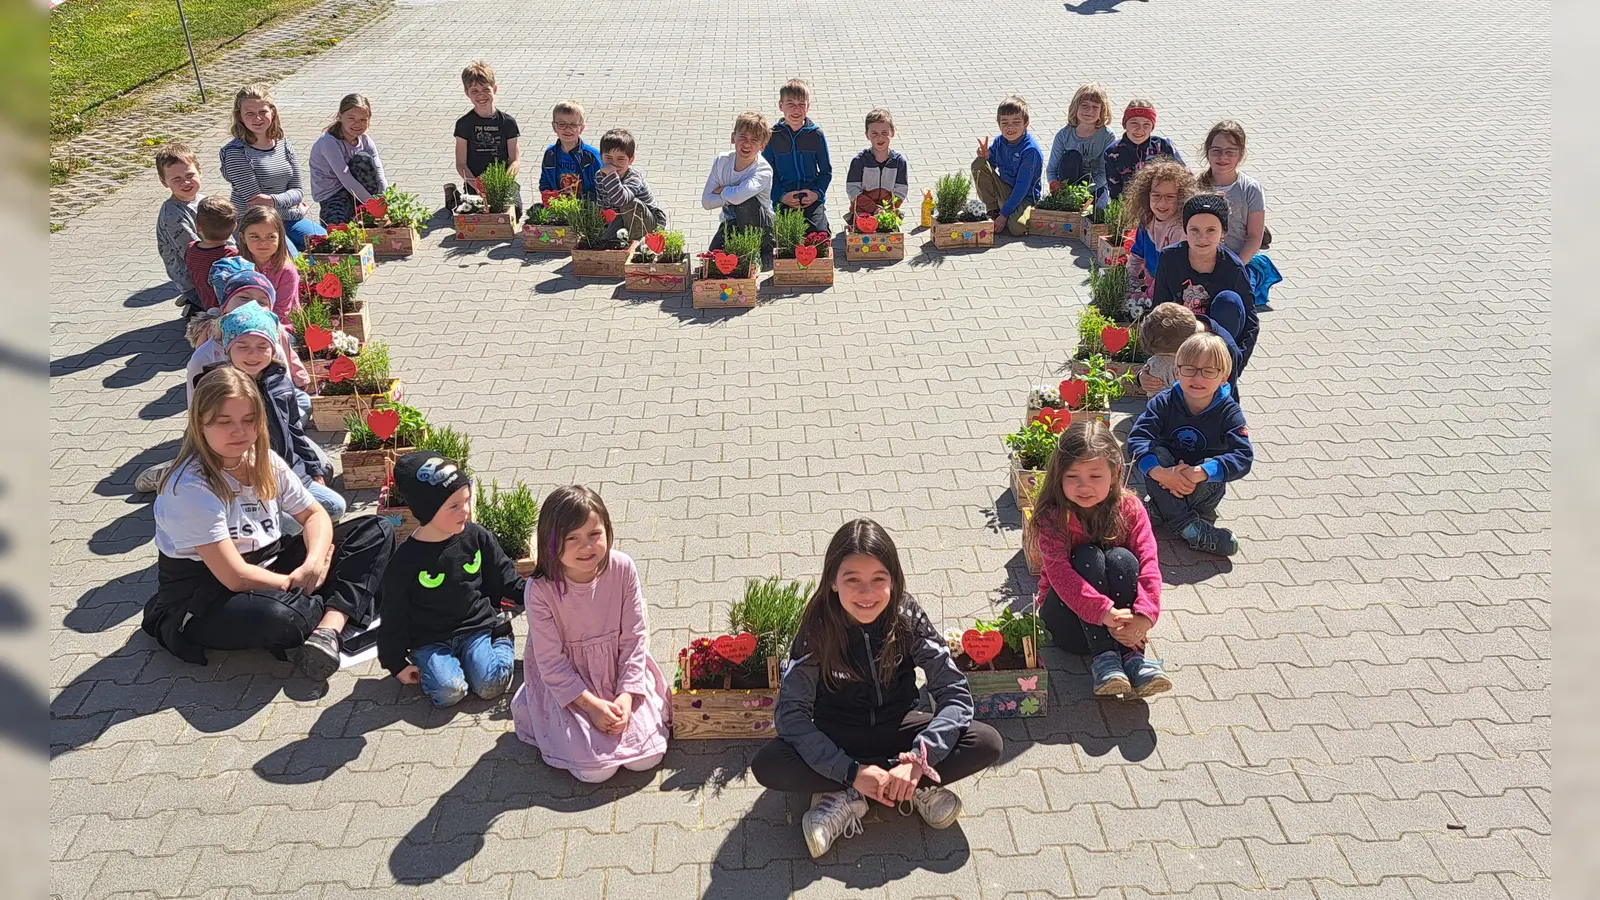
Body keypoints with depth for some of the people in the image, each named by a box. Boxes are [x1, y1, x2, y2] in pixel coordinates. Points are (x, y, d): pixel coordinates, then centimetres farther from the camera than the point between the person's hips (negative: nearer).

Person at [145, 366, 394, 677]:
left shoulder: (265, 462, -1)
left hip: (269, 573, 8)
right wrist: (296, 582, -12)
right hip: (204, 605, -7)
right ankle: (340, 612, -6)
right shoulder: (189, 488, -22)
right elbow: (236, 577, -25)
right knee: (274, 615, -43)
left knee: (377, 531, -2)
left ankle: (327, 630, -24)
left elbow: (315, 515, 6)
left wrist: (314, 563, -14)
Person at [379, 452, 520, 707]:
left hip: (478, 627, 2)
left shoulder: (477, 537, -5)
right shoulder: (404, 561, -13)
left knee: (490, 685, -20)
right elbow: (393, 617, -2)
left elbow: (504, 578, 9)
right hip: (431, 640, -1)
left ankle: (503, 646, 10)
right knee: (448, 691, -25)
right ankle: (434, 663, 7)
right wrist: (396, 663, 2)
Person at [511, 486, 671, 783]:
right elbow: (551, 661, -15)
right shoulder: (540, 589, -22)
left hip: (620, 672, 2)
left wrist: (626, 695, -15)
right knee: (597, 768, -13)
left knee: (647, 756, -8)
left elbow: (635, 637, -7)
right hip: (565, 684, -2)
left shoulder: (622, 568, -16)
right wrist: (591, 705, -19)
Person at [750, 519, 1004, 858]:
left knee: (987, 743, -22)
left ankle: (846, 799, -20)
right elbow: (790, 712, -23)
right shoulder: (818, 627, -21)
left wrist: (918, 760, -30)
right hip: (838, 738, -1)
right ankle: (917, 790, -19)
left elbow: (955, 693, -18)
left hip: (898, 728, 1)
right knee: (767, 765, -30)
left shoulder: (907, 617, -18)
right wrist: (852, 771, -31)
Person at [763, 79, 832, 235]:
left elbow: (826, 171, 9)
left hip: (812, 199, 1)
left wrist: (817, 193, -8)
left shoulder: (816, 135, 3)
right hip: (783, 200, 0)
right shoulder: (772, 136, 2)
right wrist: (781, 196, -10)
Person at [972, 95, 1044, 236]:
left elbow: (1022, 187, -23)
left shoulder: (1030, 150, -21)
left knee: (1016, 227, -36)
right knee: (978, 164, -13)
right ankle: (992, 211, -3)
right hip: (1003, 189, 6)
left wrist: (1004, 214, -25)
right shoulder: (999, 142, -3)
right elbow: (990, 166, 10)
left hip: (1024, 196, -6)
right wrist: (985, 156, -15)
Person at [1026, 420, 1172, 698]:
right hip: (1069, 614, -2)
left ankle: (1133, 656, -27)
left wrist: (1143, 616, -35)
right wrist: (1105, 612, -40)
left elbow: (1148, 563, -18)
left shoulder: (1129, 509, -7)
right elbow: (1059, 573, -28)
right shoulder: (1052, 516, -15)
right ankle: (1103, 658, -31)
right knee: (1087, 557, -27)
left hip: (1116, 615, 2)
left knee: (1122, 559, -25)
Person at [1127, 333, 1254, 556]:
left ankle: (1163, 511, -15)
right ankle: (1189, 526, -30)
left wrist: (1200, 472, -43)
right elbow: (1137, 438, -26)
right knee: (1155, 452, -28)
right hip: (1167, 481, 1)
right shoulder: (1164, 402, -14)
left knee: (1212, 471, -32)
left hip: (1203, 485, -1)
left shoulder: (1229, 412, -16)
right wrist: (1160, 472, -44)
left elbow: (1243, 456, -28)